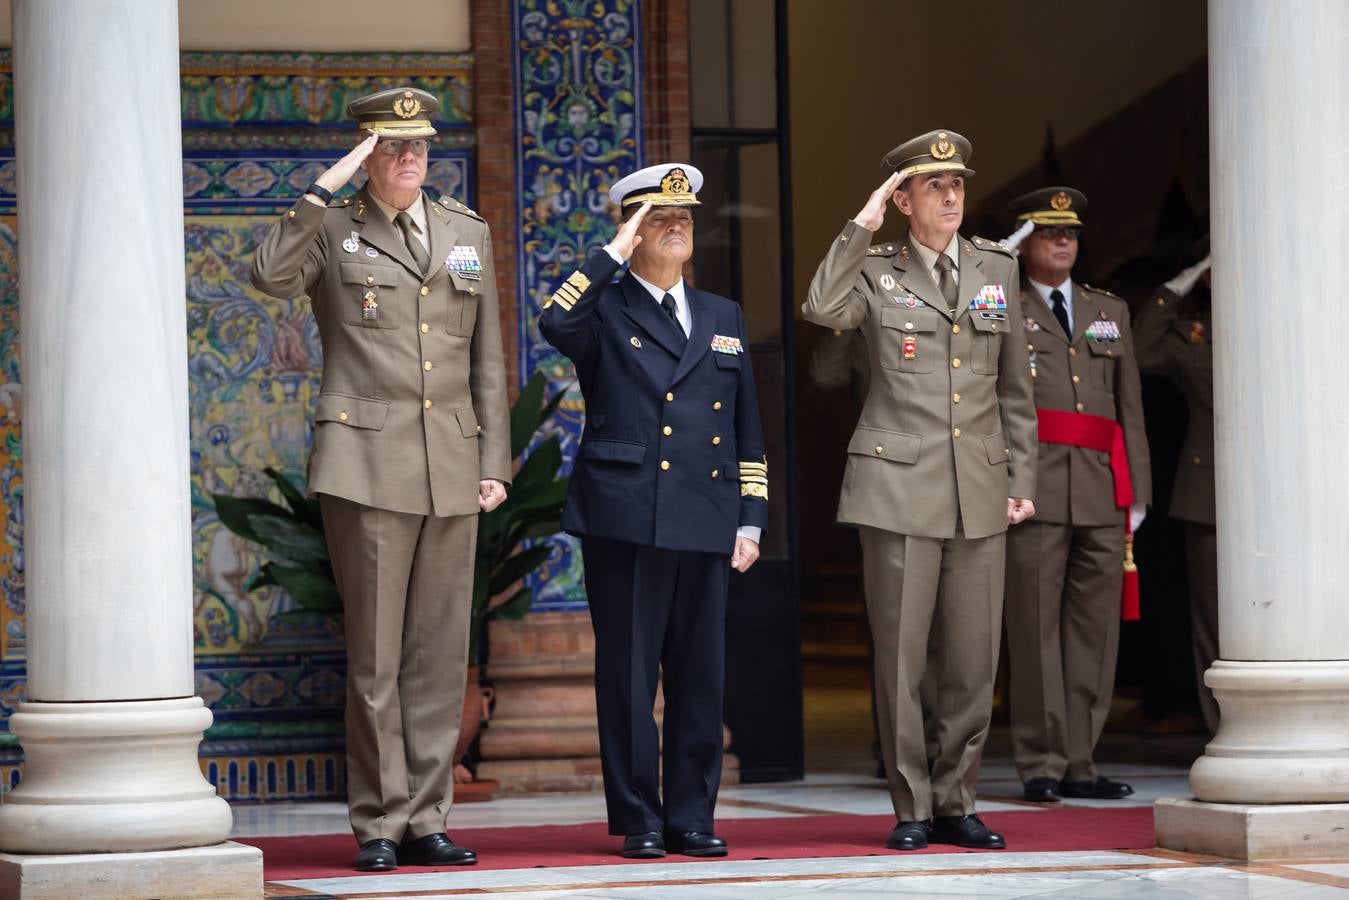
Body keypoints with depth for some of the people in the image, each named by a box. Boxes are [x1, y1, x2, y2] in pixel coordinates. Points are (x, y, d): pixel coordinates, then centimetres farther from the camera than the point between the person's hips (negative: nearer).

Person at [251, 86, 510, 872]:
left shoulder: (469, 233, 15)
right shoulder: (332, 230, 3)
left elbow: (488, 361, 15)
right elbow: (272, 276, -19)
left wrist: (494, 463, 8)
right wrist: (326, 188, -17)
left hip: (451, 471, 4)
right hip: (367, 466, -4)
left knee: (442, 654, 5)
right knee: (376, 656, -3)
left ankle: (426, 821, 11)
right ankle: (379, 825, 3)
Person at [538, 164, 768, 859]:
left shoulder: (724, 319, 18)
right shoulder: (606, 313, 4)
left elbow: (748, 431, 18)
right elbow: (555, 323, -22)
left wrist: (751, 519, 11)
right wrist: (613, 253, -13)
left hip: (705, 526, 4)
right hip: (624, 518, -4)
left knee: (700, 676, 5)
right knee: (628, 674, -1)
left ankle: (692, 817, 12)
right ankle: (638, 820, 6)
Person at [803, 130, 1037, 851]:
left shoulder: (997, 269, 13)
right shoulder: (875, 271, 4)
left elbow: (1013, 388, 16)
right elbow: (822, 308, -19)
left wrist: (1022, 479, 11)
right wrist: (862, 226, -14)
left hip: (978, 493, 3)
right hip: (899, 486, -3)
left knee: (973, 658, 4)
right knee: (900, 655, -1)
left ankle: (955, 804, 15)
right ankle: (912, 809, 8)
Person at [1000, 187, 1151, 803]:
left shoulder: (1111, 312, 22)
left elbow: (1130, 405, 19)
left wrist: (1137, 490, 12)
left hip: (1102, 493, 4)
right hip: (1032, 491, -4)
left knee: (1094, 630, 2)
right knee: (1036, 628, -5)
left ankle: (1078, 763, 7)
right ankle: (1041, 764, -2)